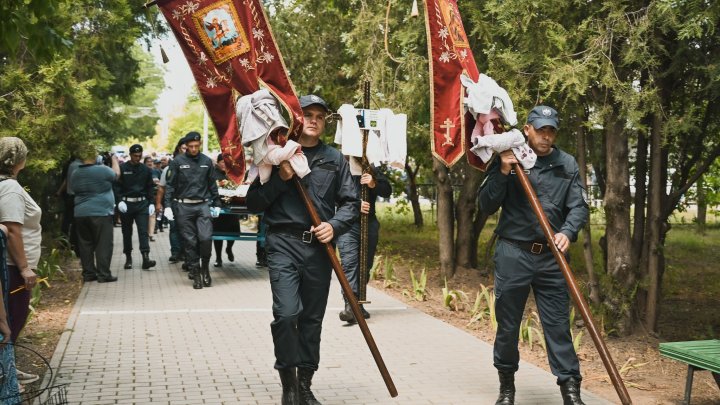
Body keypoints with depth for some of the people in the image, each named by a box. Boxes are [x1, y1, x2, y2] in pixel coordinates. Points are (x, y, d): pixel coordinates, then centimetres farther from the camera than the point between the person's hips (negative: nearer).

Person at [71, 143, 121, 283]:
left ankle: (88, 273, 15)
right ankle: (103, 274, -1)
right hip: (101, 213, -6)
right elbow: (116, 174, 7)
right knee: (103, 244, -1)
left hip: (80, 214, 6)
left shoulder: (75, 174, 7)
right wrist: (114, 160, 24)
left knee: (85, 244, 11)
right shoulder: (102, 170, -11)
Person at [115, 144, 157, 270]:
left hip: (142, 204, 1)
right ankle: (128, 258, 19)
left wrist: (151, 203, 3)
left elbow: (150, 187, 12)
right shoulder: (122, 168, -2)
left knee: (143, 231, -9)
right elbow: (116, 186, -4)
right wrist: (119, 201, -15)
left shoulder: (146, 170, 8)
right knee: (127, 232, 9)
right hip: (126, 203, -1)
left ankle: (146, 258, -15)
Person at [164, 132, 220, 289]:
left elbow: (212, 185, 16)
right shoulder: (177, 162, 2)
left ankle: (205, 268, 9)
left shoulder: (206, 161, 10)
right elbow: (170, 185, 3)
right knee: (190, 241, 1)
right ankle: (195, 274, 10)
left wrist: (216, 204, 14)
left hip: (203, 205, 1)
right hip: (184, 207, -1)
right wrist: (168, 205, -5)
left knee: (206, 238, -13)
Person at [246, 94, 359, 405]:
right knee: (286, 313, -15)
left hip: (320, 248, 3)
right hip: (283, 244, -3)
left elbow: (350, 202, 12)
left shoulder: (334, 159, 12)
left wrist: (335, 226, -6)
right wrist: (280, 178, -10)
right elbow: (253, 203, 4)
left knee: (312, 318, 7)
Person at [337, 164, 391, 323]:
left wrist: (374, 184, -13)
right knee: (349, 263, -17)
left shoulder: (373, 171, 14)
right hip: (347, 224, -4)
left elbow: (387, 191, 7)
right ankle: (350, 305, -26)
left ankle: (359, 304, 19)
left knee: (365, 265, 8)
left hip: (369, 223, 5)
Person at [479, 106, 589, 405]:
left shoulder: (567, 164, 5)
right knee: (508, 324, 8)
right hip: (513, 254, -1)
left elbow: (579, 206, 1)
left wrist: (567, 232, -18)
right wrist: (503, 172, -14)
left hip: (551, 257, 1)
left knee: (558, 324, 1)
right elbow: (486, 206, -1)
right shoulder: (507, 159, 1)